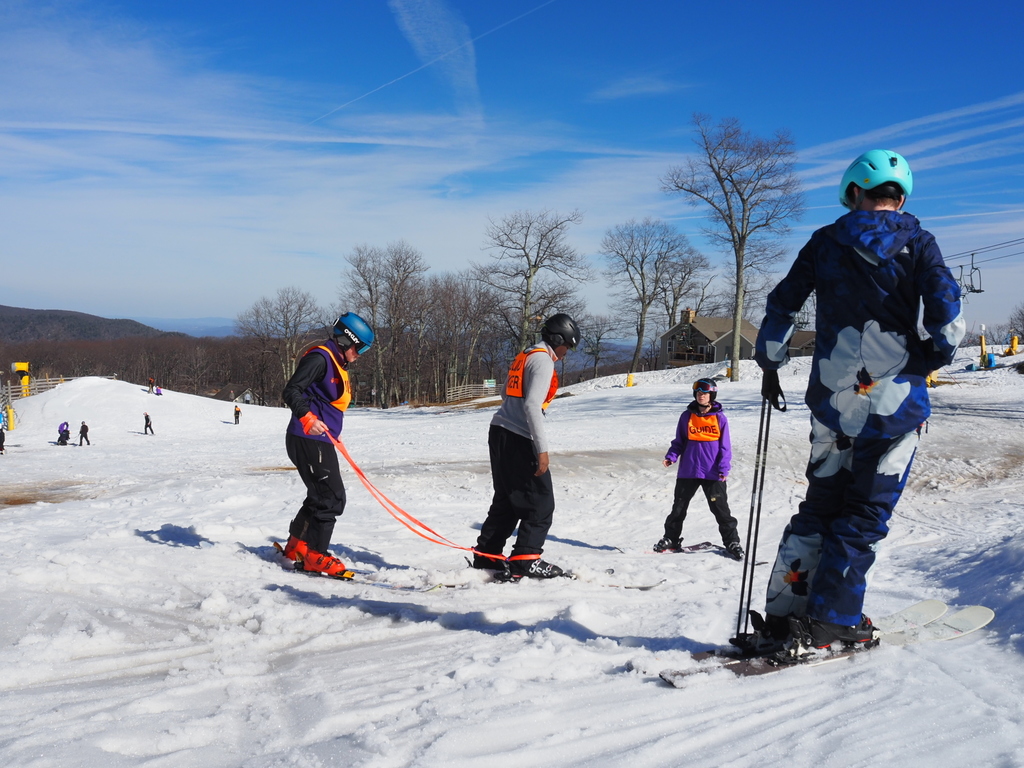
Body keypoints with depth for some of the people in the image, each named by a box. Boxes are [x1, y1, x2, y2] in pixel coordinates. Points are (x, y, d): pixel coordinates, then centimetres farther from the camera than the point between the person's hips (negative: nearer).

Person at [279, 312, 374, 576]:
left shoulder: (337, 365, 19)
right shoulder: (320, 357, -13)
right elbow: (291, 391, -21)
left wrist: (333, 436, 31)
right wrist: (307, 418, -34)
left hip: (321, 441, 11)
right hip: (309, 439, -11)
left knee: (321, 496, 20)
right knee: (331, 498, -10)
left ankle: (296, 546, 33)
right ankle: (314, 555, -2)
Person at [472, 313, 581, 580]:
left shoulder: (524, 356, 18)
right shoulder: (542, 360, -10)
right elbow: (532, 405, -20)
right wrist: (542, 448, -20)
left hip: (500, 434, 10)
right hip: (518, 439, -10)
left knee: (506, 500, 17)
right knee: (541, 502, -4)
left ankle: (486, 554, 22)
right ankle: (525, 560, -6)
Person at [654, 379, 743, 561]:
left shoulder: (719, 418, 0)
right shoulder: (687, 416, 4)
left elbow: (725, 446, 2)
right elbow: (679, 441, 9)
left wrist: (724, 468, -8)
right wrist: (671, 456, -7)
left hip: (713, 473, -2)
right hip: (688, 471, 2)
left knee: (721, 509, 1)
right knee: (678, 507, 9)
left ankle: (732, 542, 13)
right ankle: (670, 539, 22)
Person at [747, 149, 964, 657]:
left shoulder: (825, 242, 6)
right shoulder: (917, 243, 1)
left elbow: (781, 307, 5)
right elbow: (947, 313, -10)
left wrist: (770, 366, 17)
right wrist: (927, 360, 7)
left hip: (832, 401, 2)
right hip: (896, 401, -2)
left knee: (820, 504, 14)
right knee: (867, 512, 7)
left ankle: (782, 614, 11)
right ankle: (830, 619, 6)